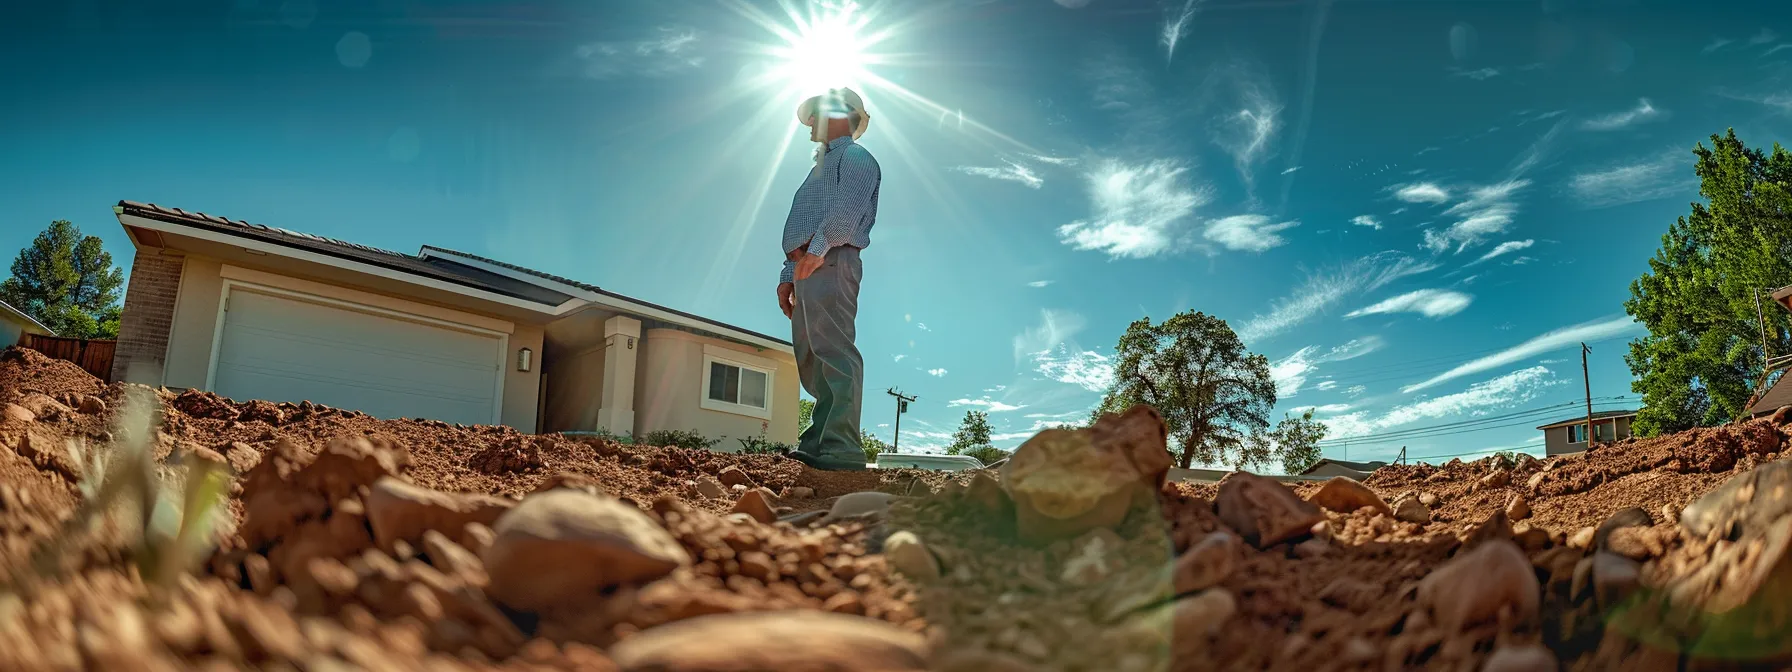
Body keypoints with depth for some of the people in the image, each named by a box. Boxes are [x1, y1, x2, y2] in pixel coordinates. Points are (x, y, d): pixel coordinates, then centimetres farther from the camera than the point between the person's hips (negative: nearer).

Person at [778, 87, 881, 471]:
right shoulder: (822, 167, 34)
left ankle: (841, 448, -24)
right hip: (807, 267, 10)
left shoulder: (855, 157, 4)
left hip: (829, 264, -10)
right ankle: (819, 440, 8)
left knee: (835, 353, -18)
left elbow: (848, 209, -15)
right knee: (811, 360, 6)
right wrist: (788, 275, 20)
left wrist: (818, 248, -26)